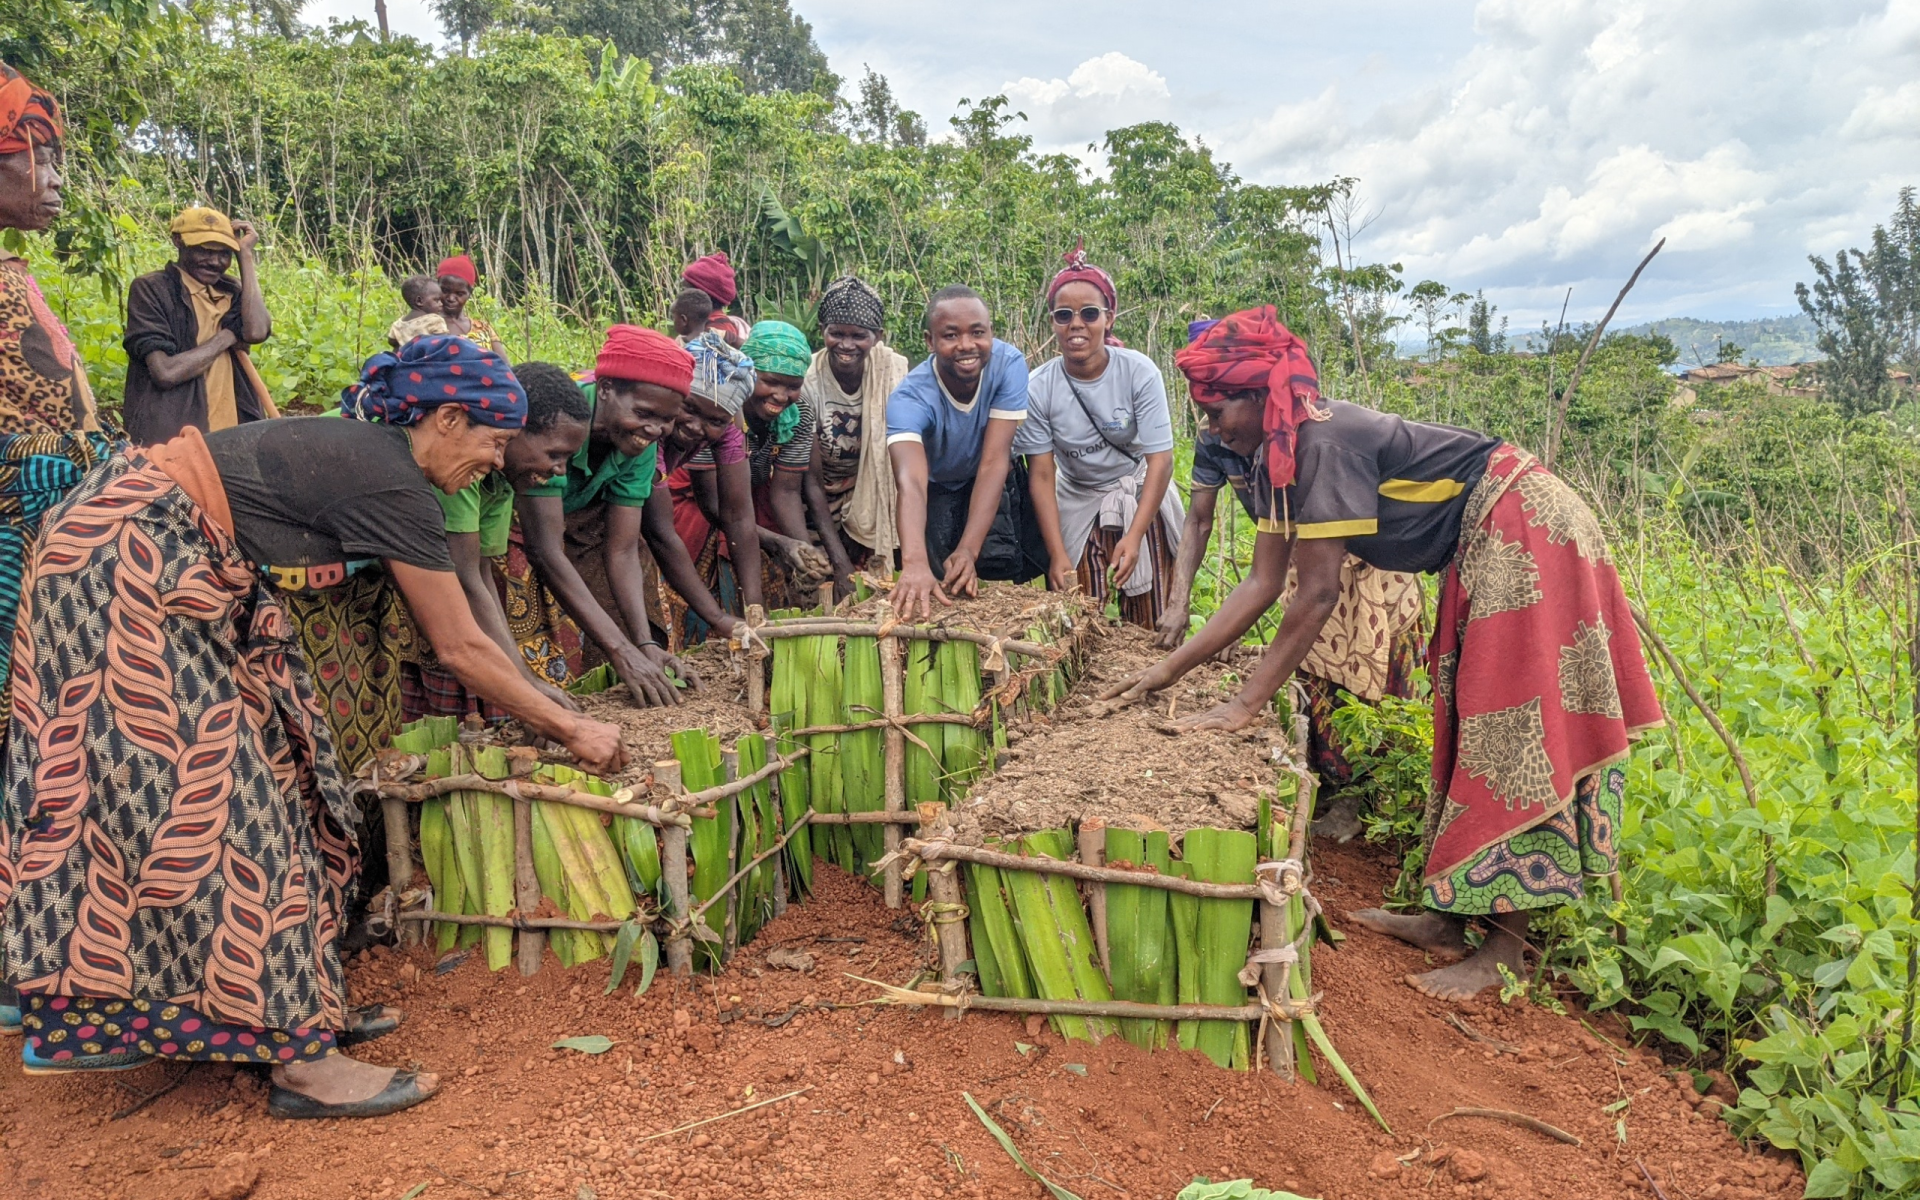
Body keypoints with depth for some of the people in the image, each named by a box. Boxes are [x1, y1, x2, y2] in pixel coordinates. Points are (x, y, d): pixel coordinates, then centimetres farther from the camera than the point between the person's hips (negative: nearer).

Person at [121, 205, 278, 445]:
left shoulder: (230, 290, 13)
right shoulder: (151, 289, -2)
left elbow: (257, 332, -10)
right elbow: (165, 372, -14)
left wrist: (246, 255, -3)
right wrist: (226, 337, -5)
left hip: (232, 435, 5)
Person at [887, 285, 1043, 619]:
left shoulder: (1009, 365, -29)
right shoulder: (909, 397, -34)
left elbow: (994, 462, -32)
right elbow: (911, 482, -50)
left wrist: (969, 550, -42)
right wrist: (914, 564, -68)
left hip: (991, 484, 1)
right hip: (935, 488, -1)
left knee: (1000, 564, -20)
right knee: (931, 577, -19)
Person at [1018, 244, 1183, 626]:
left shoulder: (1139, 372, -20)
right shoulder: (1039, 388, -18)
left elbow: (1160, 459, -19)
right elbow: (1041, 475, -15)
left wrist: (1134, 535, -28)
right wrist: (1057, 555, -21)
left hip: (1141, 499, 0)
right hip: (1076, 505, 1)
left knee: (1150, 622, 3)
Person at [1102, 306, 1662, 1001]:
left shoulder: (1323, 443, -25)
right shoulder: (1278, 458, 3)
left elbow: (1318, 594, -25)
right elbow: (1262, 585, 3)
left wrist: (1247, 704, -22)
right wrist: (1169, 669, 1)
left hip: (1524, 530, -10)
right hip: (1482, 552, 10)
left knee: (1510, 732, -8)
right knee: (1467, 726, 10)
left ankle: (1505, 950, -1)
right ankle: (1448, 920, 18)